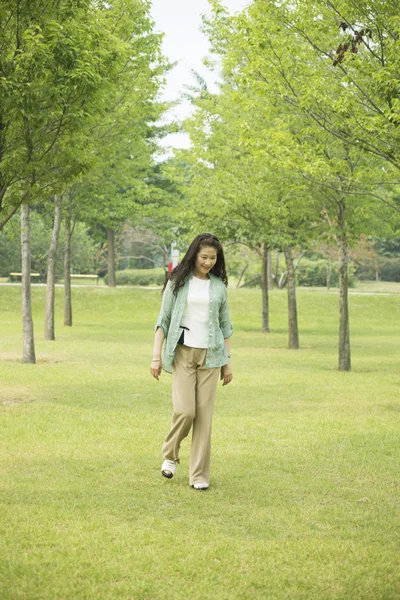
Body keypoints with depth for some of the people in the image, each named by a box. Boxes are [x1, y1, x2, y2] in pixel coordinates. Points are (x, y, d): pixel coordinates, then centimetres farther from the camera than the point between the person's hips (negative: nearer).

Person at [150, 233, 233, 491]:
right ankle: (170, 455, 15)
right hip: (182, 353, -2)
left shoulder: (219, 286, 9)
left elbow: (225, 326, 14)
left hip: (210, 354, 2)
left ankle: (200, 475, 6)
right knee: (185, 410, -14)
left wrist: (227, 362, 9)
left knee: (205, 415, -1)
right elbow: (164, 320, 3)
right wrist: (156, 356, -3)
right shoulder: (178, 282, 3)